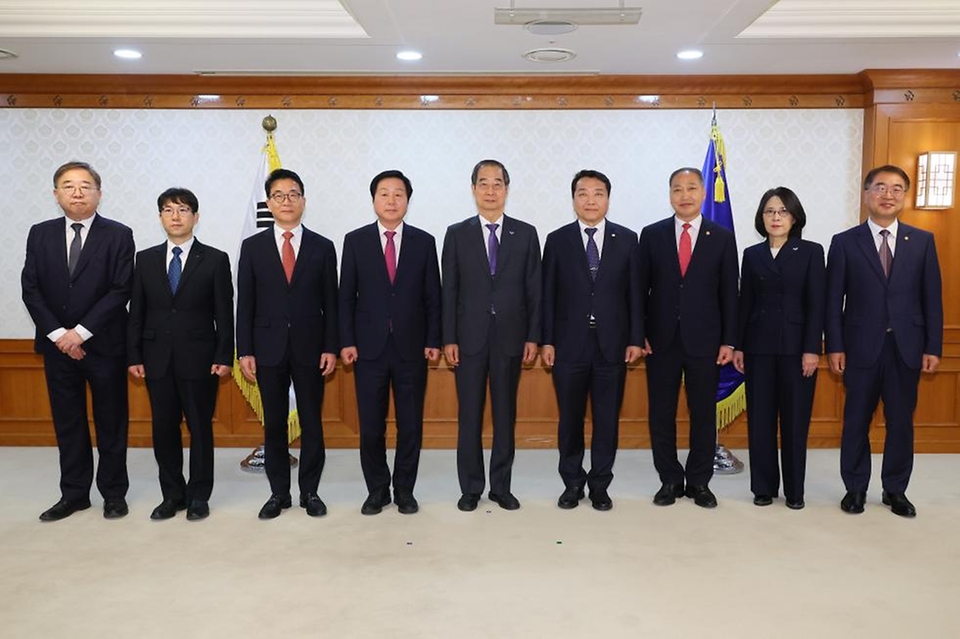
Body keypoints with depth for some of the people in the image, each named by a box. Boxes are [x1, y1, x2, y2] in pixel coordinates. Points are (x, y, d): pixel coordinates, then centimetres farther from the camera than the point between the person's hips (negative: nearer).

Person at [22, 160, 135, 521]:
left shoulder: (118, 235, -3)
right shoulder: (40, 234, 7)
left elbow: (121, 291, -10)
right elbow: (30, 289, 3)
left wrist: (81, 332, -15)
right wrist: (58, 334, -9)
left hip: (104, 345, -3)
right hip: (57, 344, 3)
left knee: (111, 423, 6)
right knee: (67, 424, 10)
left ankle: (114, 493, 18)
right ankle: (74, 494, 21)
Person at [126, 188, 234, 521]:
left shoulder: (215, 260, 0)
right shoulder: (146, 259, 9)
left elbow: (224, 313, -2)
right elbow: (136, 312, 8)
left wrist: (224, 356, -8)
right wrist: (134, 356, 2)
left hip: (199, 358, -3)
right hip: (157, 358, 3)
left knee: (200, 427, 5)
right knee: (164, 428, 8)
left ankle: (198, 495, 17)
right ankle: (172, 494, 21)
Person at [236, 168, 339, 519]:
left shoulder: (322, 247, 4)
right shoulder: (252, 246, 5)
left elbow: (331, 302, 3)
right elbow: (245, 303, 3)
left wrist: (331, 347, -4)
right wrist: (244, 351, -3)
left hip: (310, 347, 0)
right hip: (269, 348, 1)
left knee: (312, 422, 6)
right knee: (274, 424, 7)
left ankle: (310, 491, 18)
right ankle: (278, 492, 19)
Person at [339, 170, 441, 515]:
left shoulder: (424, 242, 4)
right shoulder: (355, 240, 3)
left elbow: (433, 296, 5)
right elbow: (346, 296, 3)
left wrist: (433, 341, -1)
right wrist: (347, 341, -4)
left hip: (411, 347, 0)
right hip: (369, 347, 0)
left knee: (410, 424, 7)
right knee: (371, 425, 6)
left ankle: (404, 489, 21)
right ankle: (377, 489, 21)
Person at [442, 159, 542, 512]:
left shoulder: (525, 233, 5)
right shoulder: (457, 234, 4)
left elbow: (534, 289, 4)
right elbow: (449, 290, 1)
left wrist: (533, 336, -2)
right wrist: (448, 339, -4)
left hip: (510, 338, 1)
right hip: (470, 337, 0)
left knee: (506, 415, 8)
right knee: (469, 416, 5)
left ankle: (501, 486, 19)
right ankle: (471, 488, 17)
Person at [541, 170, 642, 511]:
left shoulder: (627, 239, 4)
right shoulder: (557, 240, 3)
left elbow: (634, 292, 4)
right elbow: (548, 294, 2)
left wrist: (635, 339, -1)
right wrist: (546, 340, -3)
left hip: (612, 345, 0)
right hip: (569, 344, 0)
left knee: (607, 419, 7)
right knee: (570, 418, 8)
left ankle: (600, 485, 21)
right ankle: (572, 483, 23)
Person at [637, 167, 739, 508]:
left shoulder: (722, 238, 3)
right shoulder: (652, 235, 4)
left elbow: (729, 293, 2)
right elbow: (641, 288, 4)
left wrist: (729, 341, -2)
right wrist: (639, 335, -2)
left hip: (704, 341, 0)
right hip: (661, 339, 1)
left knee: (704, 414, 7)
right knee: (661, 414, 6)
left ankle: (699, 482, 21)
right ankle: (670, 480, 19)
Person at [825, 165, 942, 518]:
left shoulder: (922, 241, 5)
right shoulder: (845, 242, 0)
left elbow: (932, 298, 4)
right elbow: (834, 301, -2)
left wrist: (933, 347, -1)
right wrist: (834, 347, -7)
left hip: (906, 348, 2)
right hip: (862, 347, -1)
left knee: (901, 421, 9)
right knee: (857, 421, 7)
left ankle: (895, 489, 23)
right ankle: (856, 488, 20)